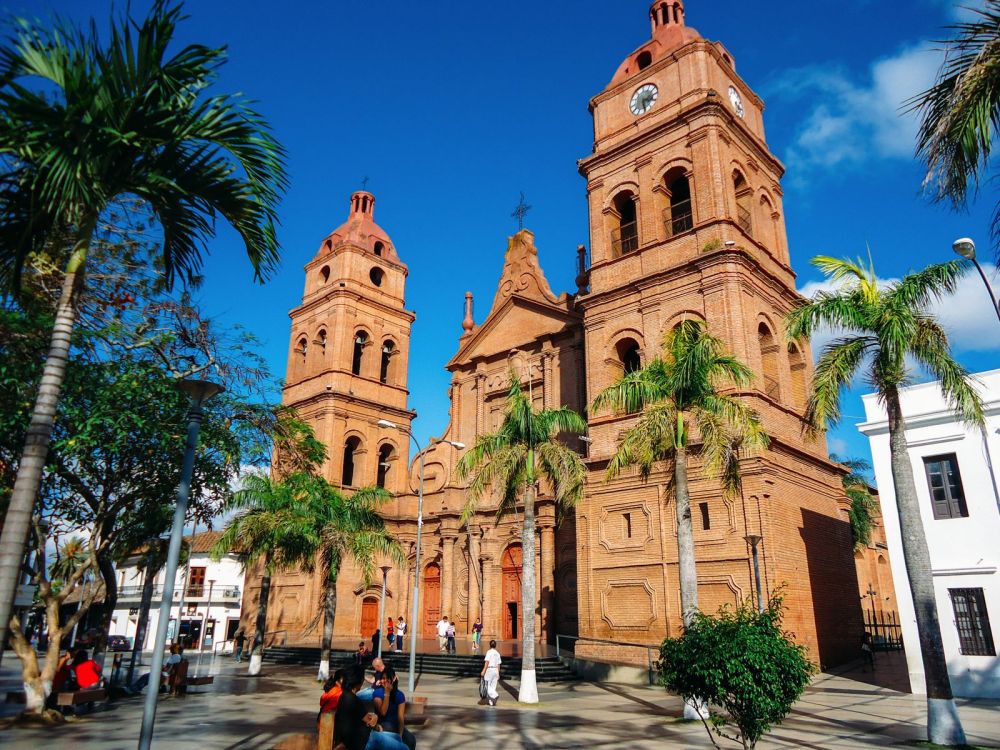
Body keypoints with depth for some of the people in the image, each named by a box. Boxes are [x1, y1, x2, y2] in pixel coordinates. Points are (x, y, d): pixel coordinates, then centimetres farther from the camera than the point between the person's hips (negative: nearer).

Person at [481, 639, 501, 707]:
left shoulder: (489, 652, -8)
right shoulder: (497, 653, 9)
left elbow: (487, 662, -16)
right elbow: (498, 664, 10)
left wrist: (483, 671, -16)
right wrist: (498, 674, 15)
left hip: (489, 670, -6)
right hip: (495, 670, 6)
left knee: (488, 686, 1)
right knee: (493, 687, 11)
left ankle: (495, 695, -20)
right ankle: (491, 701, 9)